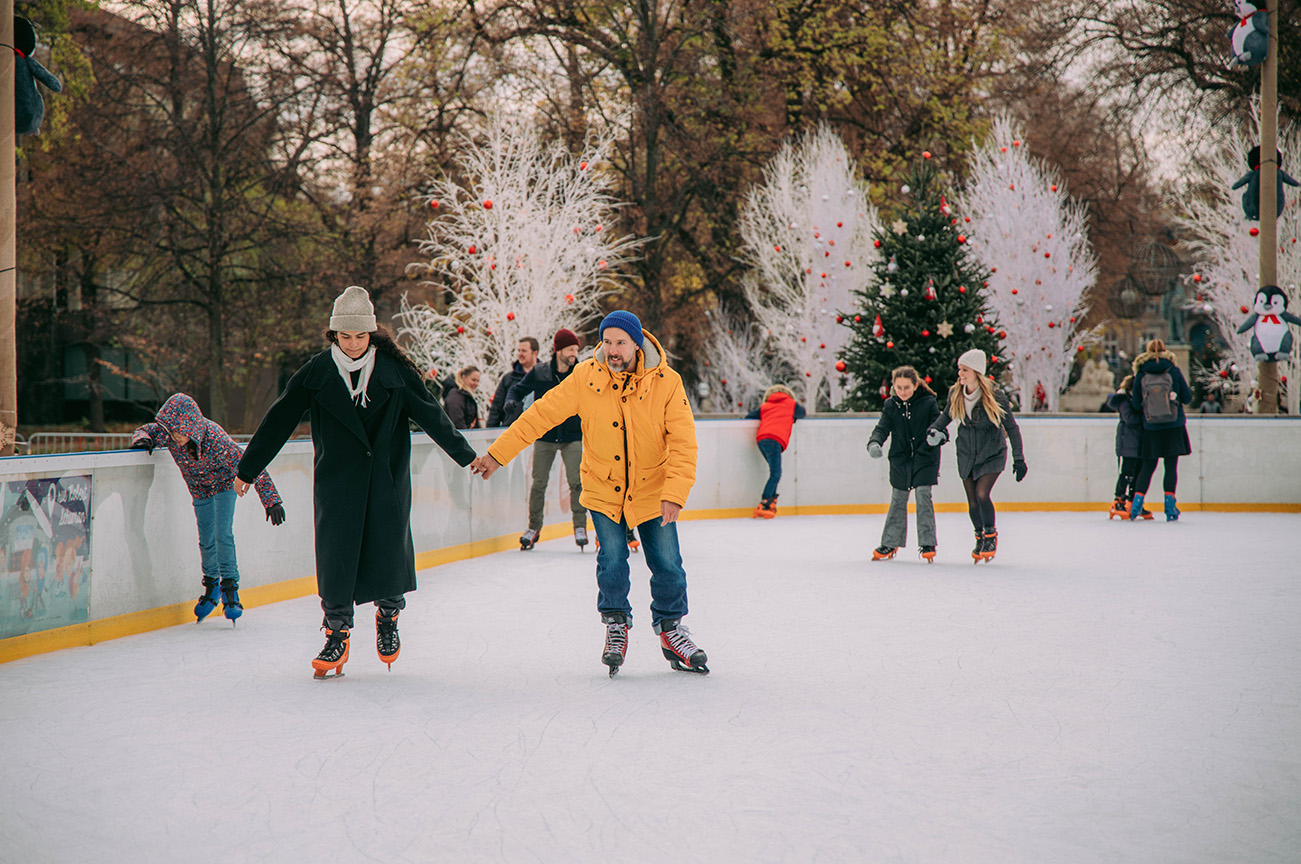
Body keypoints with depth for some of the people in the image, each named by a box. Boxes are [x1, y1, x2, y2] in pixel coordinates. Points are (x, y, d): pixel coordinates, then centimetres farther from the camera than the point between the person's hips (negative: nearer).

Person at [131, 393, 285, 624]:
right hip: (199, 489, 4)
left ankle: (230, 587, 0)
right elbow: (145, 431, -10)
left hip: (224, 484, -4)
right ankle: (211, 586, 29)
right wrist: (142, 440, -37)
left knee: (223, 534, -15)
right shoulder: (168, 432, -31)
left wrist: (272, 501, -34)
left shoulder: (216, 439, -40)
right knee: (206, 540, 7)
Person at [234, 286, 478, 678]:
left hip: (387, 479, 0)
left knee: (389, 550, 1)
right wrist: (247, 469, 7)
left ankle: (388, 616, 28)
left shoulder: (395, 370, -2)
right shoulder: (317, 373, -2)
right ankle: (337, 634, 9)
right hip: (336, 480, 0)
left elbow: (431, 415, 5)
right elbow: (279, 421, 4)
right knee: (335, 555, -5)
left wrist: (466, 455, 6)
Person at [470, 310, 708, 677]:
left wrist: (674, 493, -27)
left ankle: (670, 626, 25)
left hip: (653, 492, 0)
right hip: (604, 490, 0)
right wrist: (497, 454, -5)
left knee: (668, 564, 1)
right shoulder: (586, 378, -12)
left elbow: (683, 443, -16)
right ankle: (615, 626, 20)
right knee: (611, 560, -5)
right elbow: (542, 414, -6)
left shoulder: (666, 383, -15)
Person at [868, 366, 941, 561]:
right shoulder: (891, 405, -1)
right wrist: (874, 443, -27)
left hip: (924, 459, -3)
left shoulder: (928, 403, -9)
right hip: (900, 459, 3)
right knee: (898, 501, 9)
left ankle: (927, 544, -2)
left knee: (923, 498, -9)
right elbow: (883, 428, -7)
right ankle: (890, 543, 19)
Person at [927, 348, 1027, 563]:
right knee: (972, 501, 5)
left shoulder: (995, 396, -21)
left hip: (992, 453, -4)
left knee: (982, 494, -17)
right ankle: (980, 537, 30)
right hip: (967, 454, 4)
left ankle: (991, 535, 8)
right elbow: (947, 414, 12)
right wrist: (935, 429, -8)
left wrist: (1019, 459, -12)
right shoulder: (956, 394, -9)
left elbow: (1012, 428, -12)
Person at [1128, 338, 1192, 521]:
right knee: (1171, 465, 4)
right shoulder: (1173, 372, -6)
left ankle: (1137, 502, 7)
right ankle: (1170, 506, -2)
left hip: (1151, 429, 1)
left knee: (1148, 466, 11)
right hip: (1174, 427, -1)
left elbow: (1136, 406, -2)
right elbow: (1187, 397, -1)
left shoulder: (1140, 376, -4)